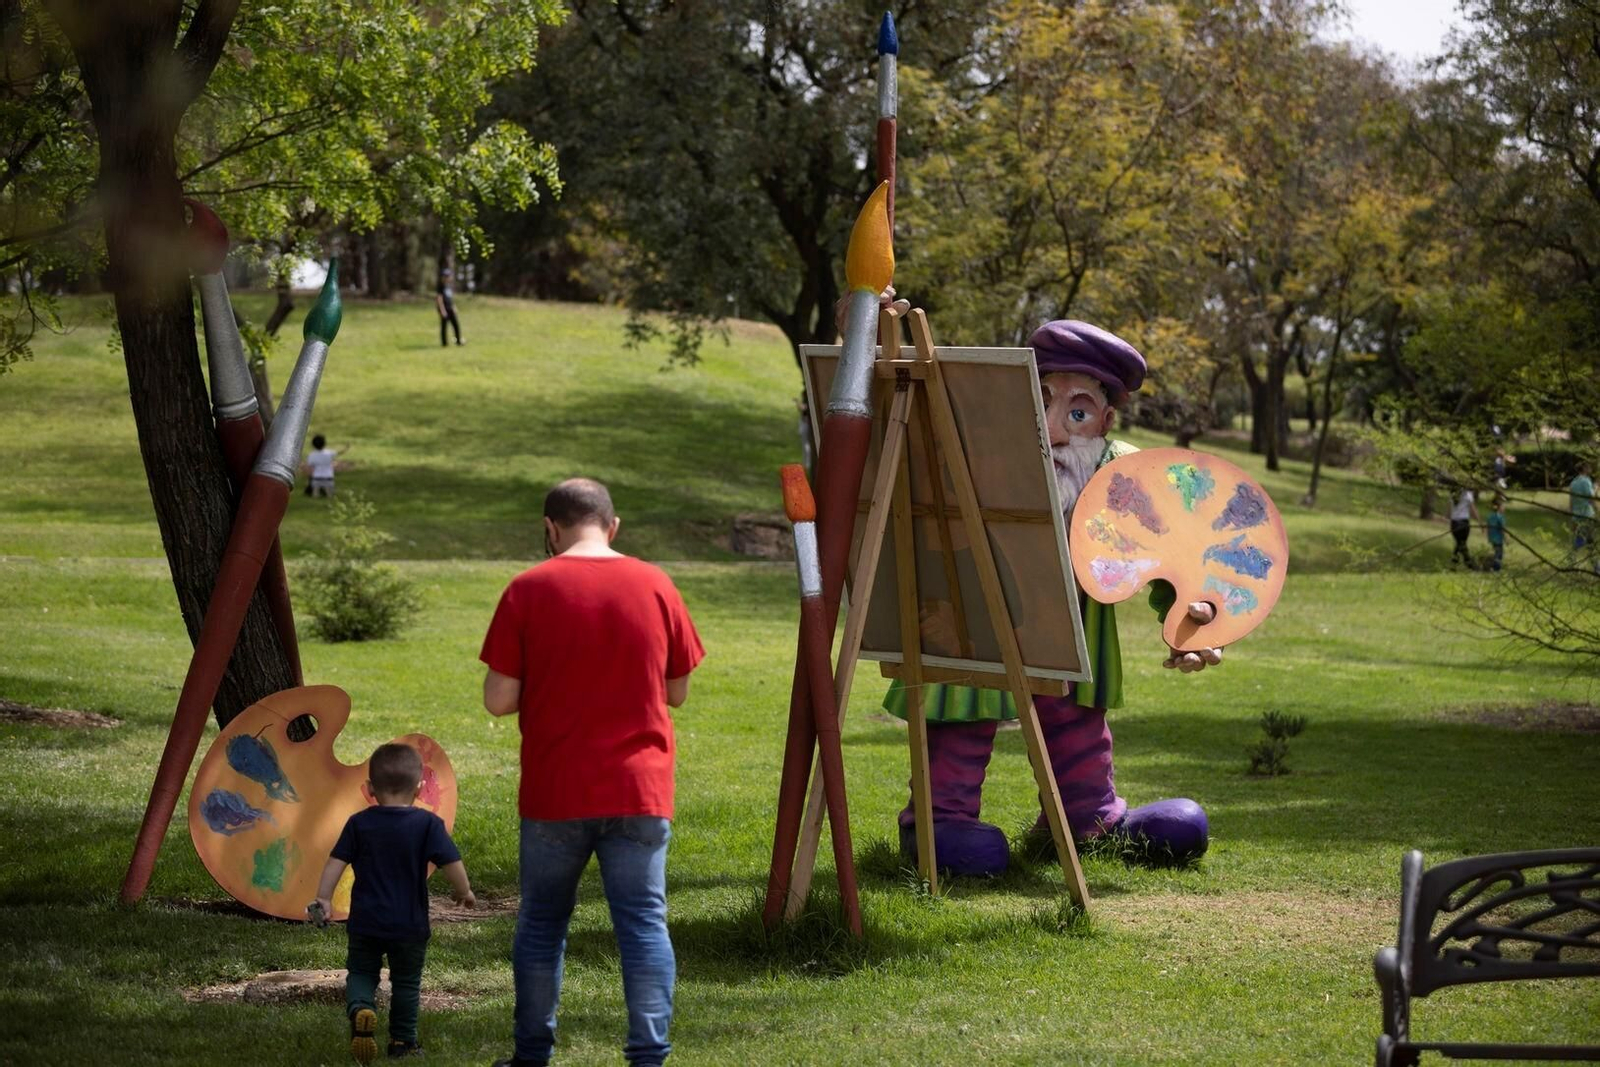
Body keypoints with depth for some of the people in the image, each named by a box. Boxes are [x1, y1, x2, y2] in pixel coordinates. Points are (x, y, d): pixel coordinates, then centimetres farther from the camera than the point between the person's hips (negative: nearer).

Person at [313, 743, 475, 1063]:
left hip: (365, 922, 1)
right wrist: (464, 892, 5)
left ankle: (359, 1009, -18)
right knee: (406, 982, 15)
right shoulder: (428, 824, -8)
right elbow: (452, 863, -11)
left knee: (361, 973, 12)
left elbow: (336, 862, -5)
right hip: (410, 925, -1)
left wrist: (323, 898, 0)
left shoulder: (359, 823, -2)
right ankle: (403, 1040, 19)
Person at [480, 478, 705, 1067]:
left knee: (541, 922, 13)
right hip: (640, 791, 1)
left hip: (553, 795, -1)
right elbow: (677, 691, 9)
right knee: (644, 922, 3)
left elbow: (499, 699, -6)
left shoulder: (529, 590, -6)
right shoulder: (655, 586, 0)